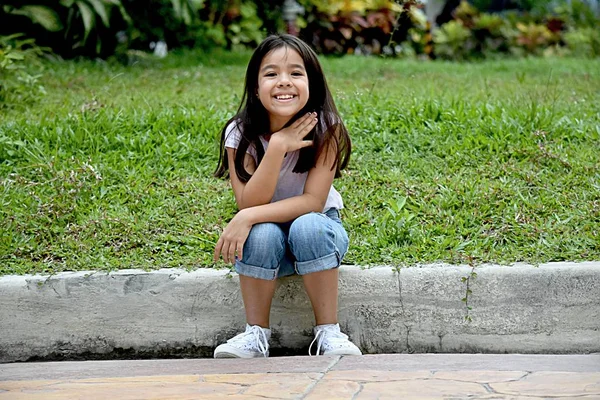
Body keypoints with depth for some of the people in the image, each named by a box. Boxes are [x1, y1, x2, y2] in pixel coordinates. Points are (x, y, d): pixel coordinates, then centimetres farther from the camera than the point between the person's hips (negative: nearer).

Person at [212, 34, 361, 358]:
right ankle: (256, 333, -15)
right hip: (267, 243, 1)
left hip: (318, 226, -1)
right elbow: (249, 204, -24)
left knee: (308, 226, -34)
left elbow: (313, 202, -24)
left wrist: (248, 217, -33)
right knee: (262, 233, -32)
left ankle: (329, 332, -22)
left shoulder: (324, 127, -19)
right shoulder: (241, 133, -15)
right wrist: (277, 147, -33)